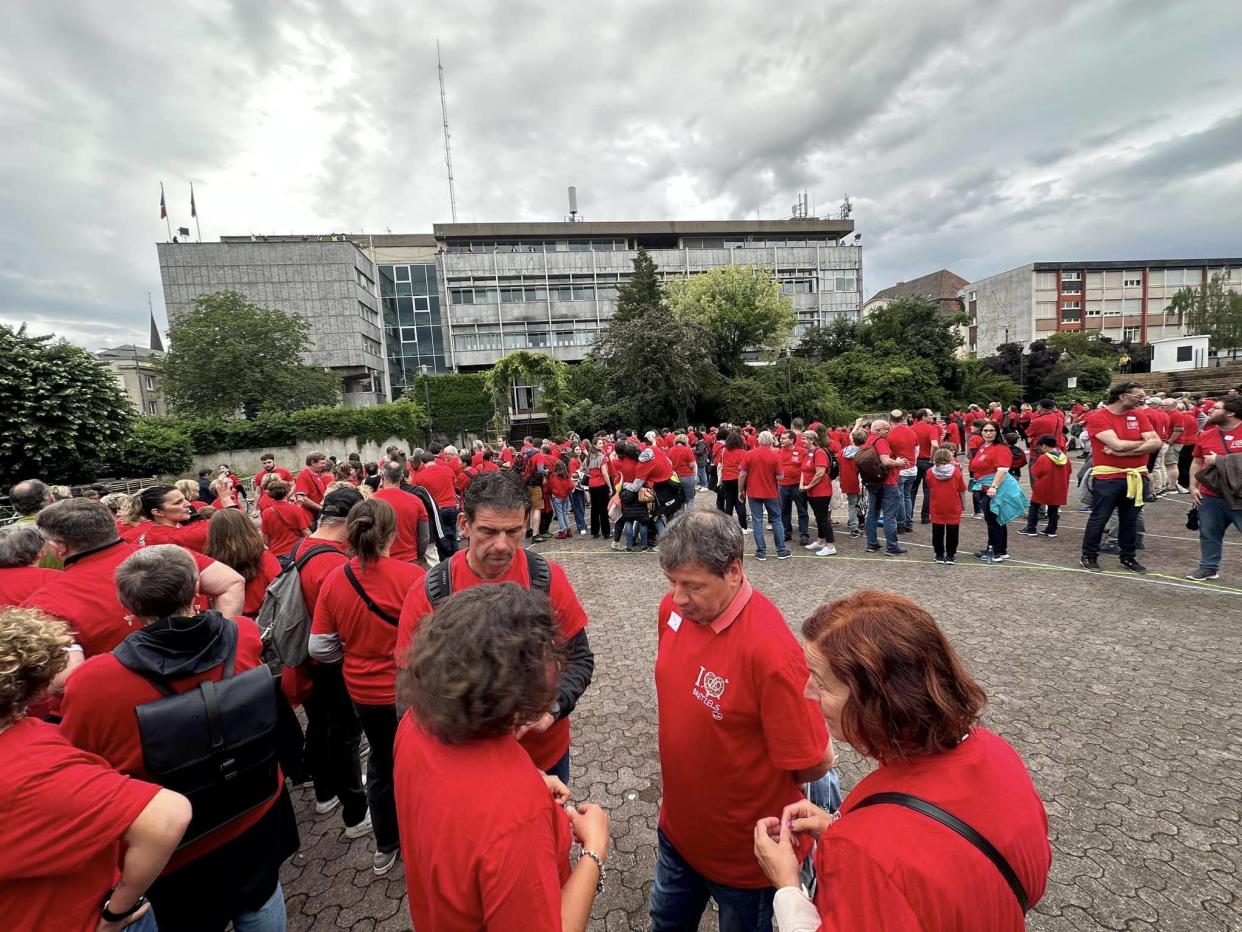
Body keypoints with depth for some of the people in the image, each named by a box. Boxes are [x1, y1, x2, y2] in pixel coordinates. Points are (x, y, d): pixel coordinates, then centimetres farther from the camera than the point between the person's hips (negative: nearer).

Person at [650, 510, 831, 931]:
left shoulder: (770, 650, -35)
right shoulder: (675, 608, -13)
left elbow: (815, 763, -24)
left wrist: (760, 790, -7)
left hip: (745, 849, -5)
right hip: (677, 828, 6)